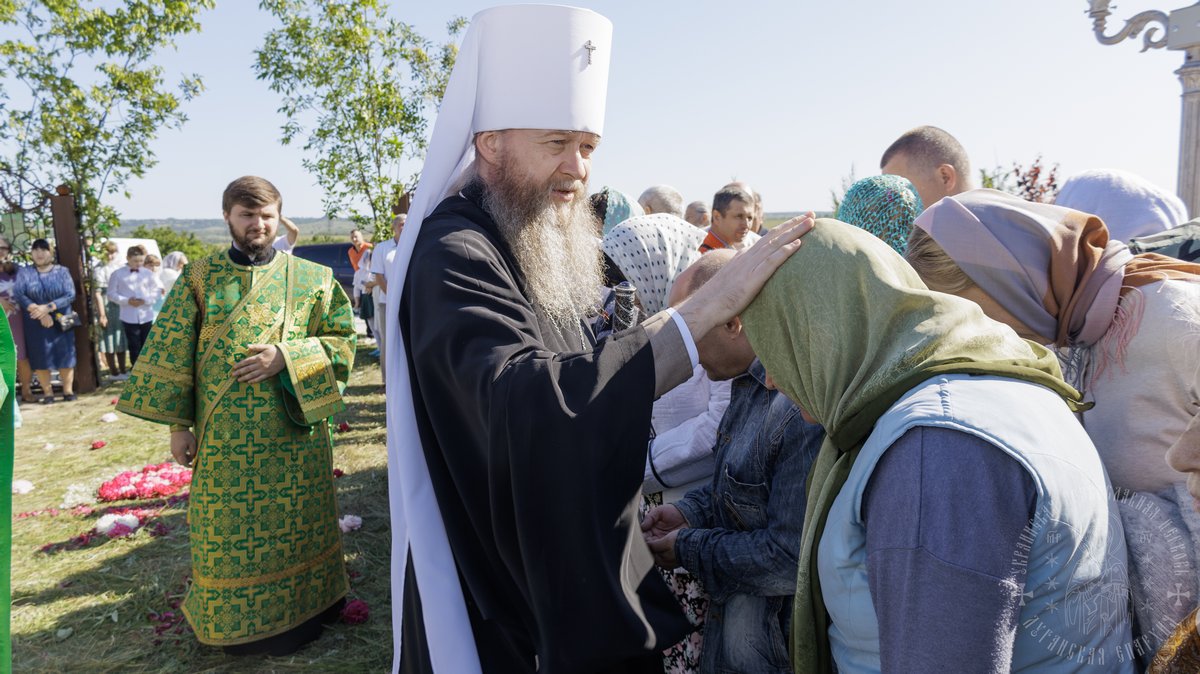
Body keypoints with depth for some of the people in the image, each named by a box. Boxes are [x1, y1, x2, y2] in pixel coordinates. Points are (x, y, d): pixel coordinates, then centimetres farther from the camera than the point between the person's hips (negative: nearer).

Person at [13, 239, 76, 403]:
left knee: (65, 355, 0)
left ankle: (68, 390, 9)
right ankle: (47, 392, 10)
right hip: (36, 324, 1)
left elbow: (70, 295, -7)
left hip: (60, 321, 0)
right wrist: (38, 312, -19)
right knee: (40, 358, 2)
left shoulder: (62, 271, 2)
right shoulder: (24, 272, 4)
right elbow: (17, 294, -8)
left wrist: (47, 308, -18)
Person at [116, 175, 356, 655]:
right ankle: (235, 623, 30)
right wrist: (178, 424, 1)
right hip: (224, 441, 1)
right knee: (229, 531, 10)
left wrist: (286, 357, -15)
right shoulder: (198, 280, 3)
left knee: (295, 526, 9)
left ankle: (300, 610, 31)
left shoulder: (311, 279, 1)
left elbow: (342, 340, 0)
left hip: (294, 435, 0)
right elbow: (171, 356, 4)